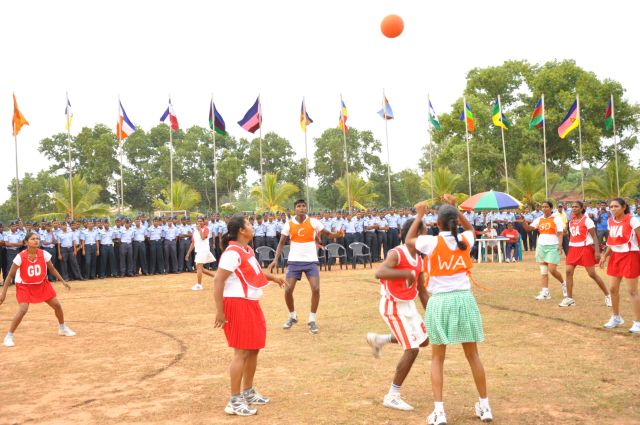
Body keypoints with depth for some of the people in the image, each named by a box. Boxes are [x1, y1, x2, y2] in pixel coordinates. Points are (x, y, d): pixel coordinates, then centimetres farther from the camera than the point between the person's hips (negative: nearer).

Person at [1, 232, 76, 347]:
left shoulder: (44, 254, -15)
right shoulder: (20, 257, -23)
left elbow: (52, 269, 2)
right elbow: (10, 275, -16)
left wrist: (63, 281, -2)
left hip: (42, 284, 4)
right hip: (24, 286, -4)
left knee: (57, 305, 5)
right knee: (23, 309, -23)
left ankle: (62, 328, 30)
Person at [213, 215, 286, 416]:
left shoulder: (247, 249, 10)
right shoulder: (232, 253, -19)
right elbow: (218, 281, -23)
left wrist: (272, 277, 38)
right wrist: (219, 311, -26)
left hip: (251, 304, 10)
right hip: (237, 304, -10)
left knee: (254, 349, 15)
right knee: (241, 352, -6)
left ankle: (248, 392, 30)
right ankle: (235, 401, 2)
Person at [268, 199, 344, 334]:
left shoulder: (313, 222, -5)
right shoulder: (289, 224, -3)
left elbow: (328, 234, 0)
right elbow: (281, 243, 4)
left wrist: (337, 234, -23)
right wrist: (276, 259, -7)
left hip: (311, 261, -1)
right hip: (294, 261, 1)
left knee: (316, 289, -15)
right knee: (288, 290, -5)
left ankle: (312, 320, 2)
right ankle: (292, 316, 21)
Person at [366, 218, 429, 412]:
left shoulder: (419, 260, 4)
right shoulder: (397, 253, -21)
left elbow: (422, 290, 13)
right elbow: (379, 273, -40)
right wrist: (407, 273, -45)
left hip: (409, 305, 9)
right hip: (393, 307, -9)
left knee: (423, 340, 19)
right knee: (412, 349, -11)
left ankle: (379, 339, 30)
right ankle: (392, 396, 2)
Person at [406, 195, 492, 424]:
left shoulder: (431, 242, -8)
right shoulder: (465, 240, 1)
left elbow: (408, 240, 12)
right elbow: (470, 228, 26)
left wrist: (419, 216, 18)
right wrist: (455, 208, 20)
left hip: (440, 302, -2)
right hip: (464, 299, 3)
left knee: (437, 358, 8)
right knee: (473, 355, 15)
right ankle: (485, 406, 24)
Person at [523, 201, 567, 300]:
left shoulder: (556, 219, -2)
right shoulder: (539, 219, 10)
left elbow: (560, 233, -6)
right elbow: (529, 228, 4)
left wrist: (560, 245, -19)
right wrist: (523, 222, -14)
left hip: (553, 247, -5)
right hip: (541, 246, 5)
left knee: (552, 269, -11)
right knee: (543, 271, 3)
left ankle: (563, 284, 17)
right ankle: (545, 292, 5)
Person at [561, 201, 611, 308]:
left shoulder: (587, 220, -8)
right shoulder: (571, 222, 11)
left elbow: (594, 236, -11)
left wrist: (597, 251, -18)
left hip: (585, 248, -6)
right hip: (573, 248, 6)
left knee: (592, 274, -3)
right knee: (568, 271, -3)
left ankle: (607, 295, 13)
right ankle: (569, 298, 4)